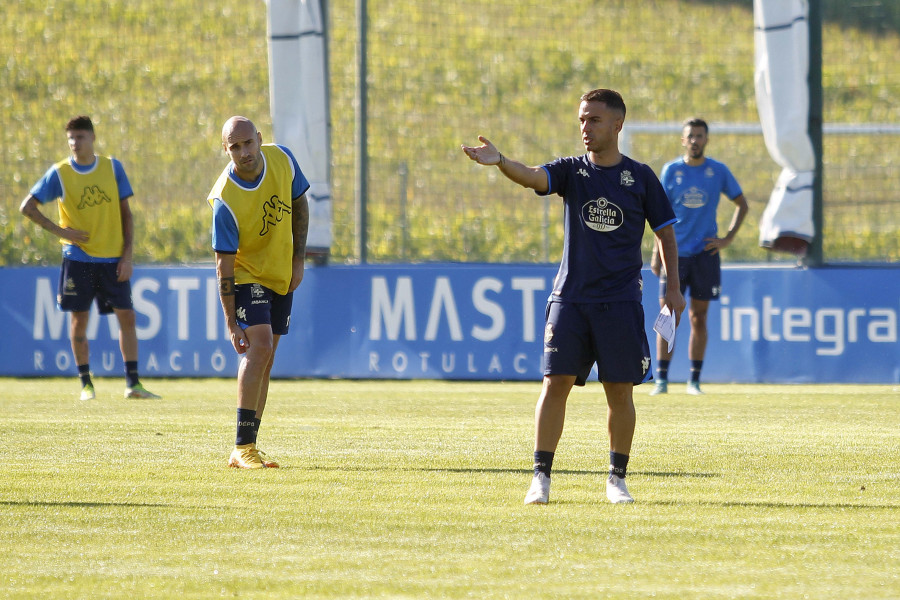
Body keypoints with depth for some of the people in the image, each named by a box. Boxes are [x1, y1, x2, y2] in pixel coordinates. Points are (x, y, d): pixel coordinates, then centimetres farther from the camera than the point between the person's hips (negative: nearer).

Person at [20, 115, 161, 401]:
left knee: (126, 316, -2)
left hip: (113, 259, 1)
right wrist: (59, 231, -8)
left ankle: (133, 383, 2)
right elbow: (28, 207, 1)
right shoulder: (59, 173, -1)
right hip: (78, 257, -1)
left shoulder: (113, 168, 4)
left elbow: (126, 213, 6)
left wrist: (127, 255, -1)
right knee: (80, 318, 0)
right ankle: (86, 384, 9)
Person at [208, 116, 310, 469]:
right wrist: (231, 322, -25)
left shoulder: (281, 159, -12)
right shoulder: (225, 200, -28)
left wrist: (298, 260, 1)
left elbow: (299, 204, 6)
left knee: (263, 361, 8)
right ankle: (243, 447, -21)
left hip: (282, 277, 6)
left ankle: (247, 447, 14)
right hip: (246, 277, -6)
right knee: (259, 345, -23)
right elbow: (224, 264, -24)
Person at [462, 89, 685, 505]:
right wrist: (499, 162, -37)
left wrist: (672, 287, 5)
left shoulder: (640, 177, 4)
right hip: (570, 296, 1)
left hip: (620, 299, 0)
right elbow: (533, 176, -16)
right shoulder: (572, 171, 5)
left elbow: (665, 232, 11)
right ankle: (541, 476, -2)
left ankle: (617, 478, 13)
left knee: (620, 390, 0)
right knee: (556, 381, -7)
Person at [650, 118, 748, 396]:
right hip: (675, 253, 0)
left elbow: (742, 204, 13)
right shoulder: (671, 171, 2)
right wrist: (657, 252, 0)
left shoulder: (718, 171, 3)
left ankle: (694, 380, 9)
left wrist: (728, 238, 2)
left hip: (705, 253, 0)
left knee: (699, 318, 4)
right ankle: (661, 379, -1)